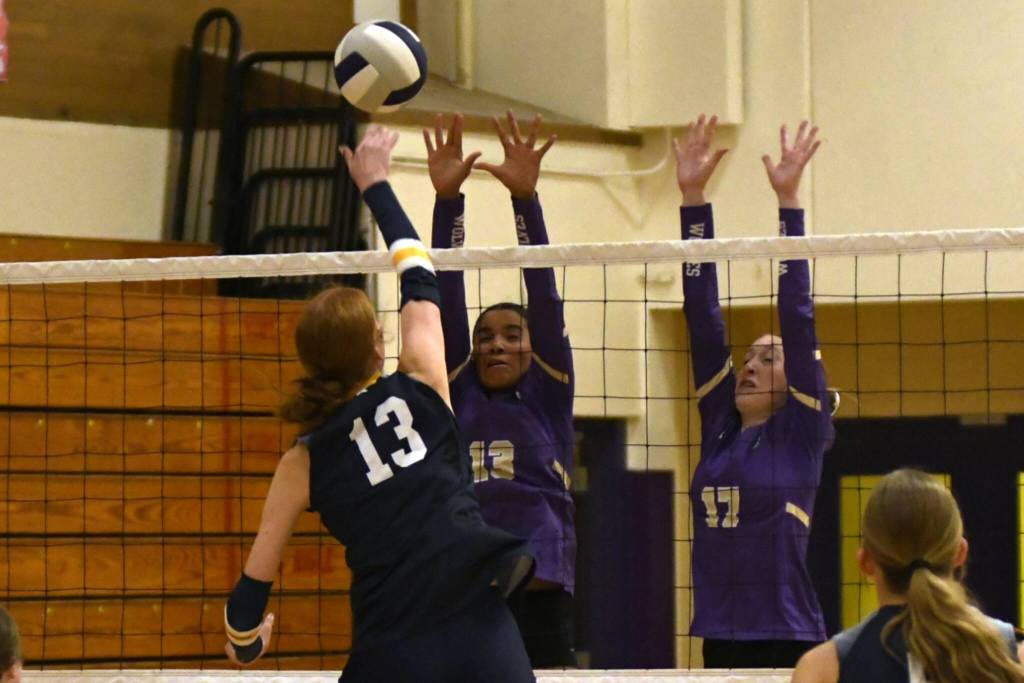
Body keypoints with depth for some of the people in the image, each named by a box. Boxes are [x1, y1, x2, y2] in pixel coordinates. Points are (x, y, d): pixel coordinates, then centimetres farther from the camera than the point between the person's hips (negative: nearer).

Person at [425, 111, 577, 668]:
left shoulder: (548, 396, 8)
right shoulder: (459, 397, 13)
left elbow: (545, 299, -1)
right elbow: (447, 302, 7)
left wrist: (526, 198, -10)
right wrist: (446, 200, -1)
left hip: (539, 599, -2)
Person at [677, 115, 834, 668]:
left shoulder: (800, 433, 0)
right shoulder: (720, 429, 13)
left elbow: (796, 315, -5)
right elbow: (702, 315, 10)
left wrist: (788, 201, -10)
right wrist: (692, 198, 7)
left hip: (787, 642, -6)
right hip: (722, 639, 6)